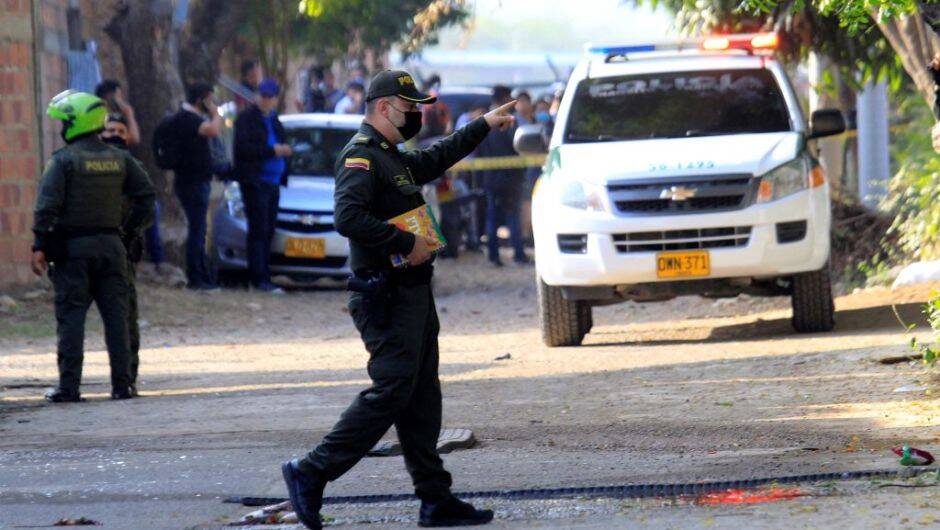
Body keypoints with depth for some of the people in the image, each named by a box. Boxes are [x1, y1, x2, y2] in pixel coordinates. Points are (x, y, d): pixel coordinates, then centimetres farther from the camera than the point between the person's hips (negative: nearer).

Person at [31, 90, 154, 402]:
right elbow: (145, 195, 9)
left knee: (71, 317, -1)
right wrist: (130, 228, 13)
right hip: (110, 245, 4)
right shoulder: (119, 159, 8)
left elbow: (47, 204, -14)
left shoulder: (63, 160, -8)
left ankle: (69, 386, -4)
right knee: (116, 315, 6)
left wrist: (39, 246, -13)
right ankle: (121, 385, 4)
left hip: (72, 247, -4)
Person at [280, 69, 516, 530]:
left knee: (422, 397, 8)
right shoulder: (361, 157, -12)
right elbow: (348, 217, -26)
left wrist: (483, 126, 45)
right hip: (386, 297, -10)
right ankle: (311, 473, -10)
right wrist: (407, 244, -23)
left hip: (413, 294, 10)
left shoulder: (395, 159, 20)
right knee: (390, 393, -14)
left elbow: (437, 159, 41)